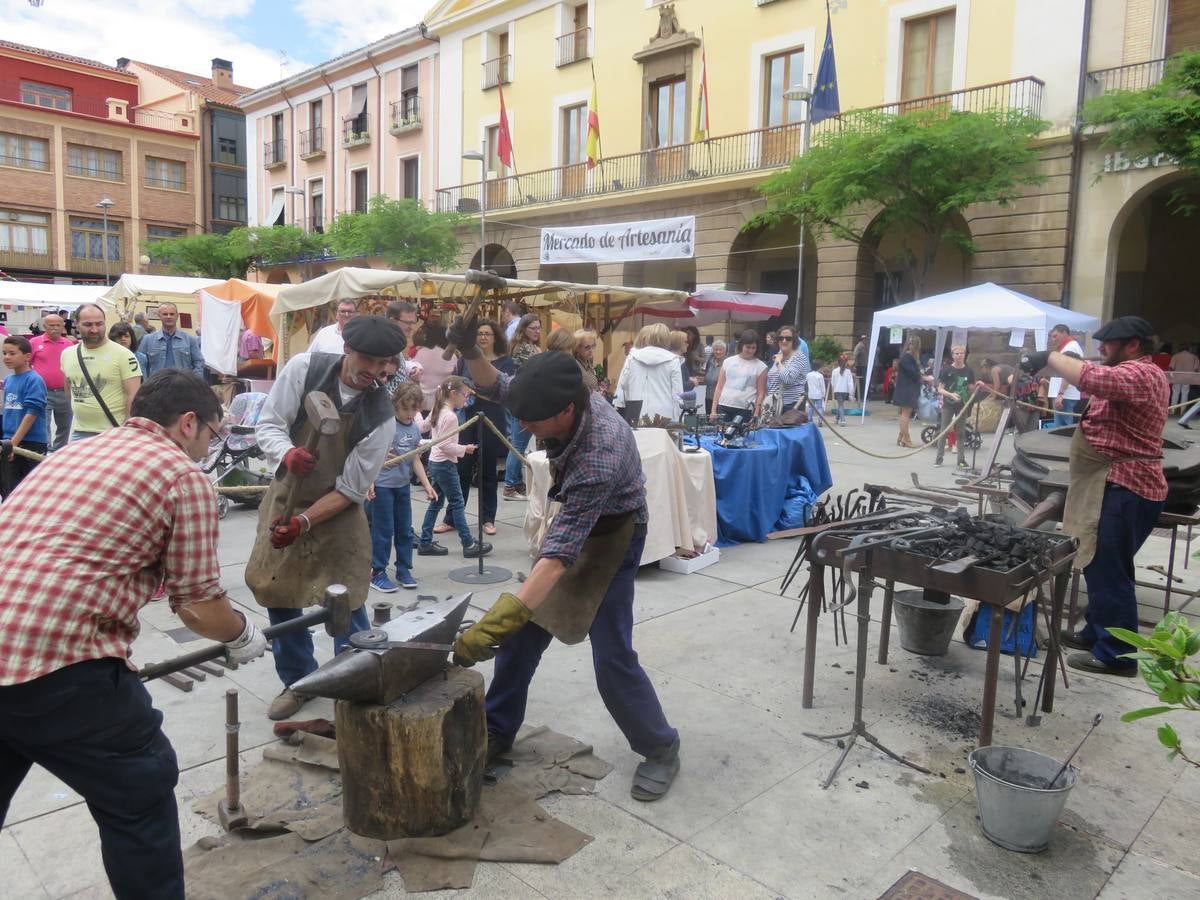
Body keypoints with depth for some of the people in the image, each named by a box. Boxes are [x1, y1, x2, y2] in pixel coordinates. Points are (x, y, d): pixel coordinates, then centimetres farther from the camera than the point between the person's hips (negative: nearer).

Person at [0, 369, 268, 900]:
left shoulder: (73, 452, 21)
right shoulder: (182, 475, -2)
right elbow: (198, 607, -1)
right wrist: (242, 636, 20)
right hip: (55, 661, -8)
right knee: (140, 794, 13)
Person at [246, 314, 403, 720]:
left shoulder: (380, 417, -20)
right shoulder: (304, 368, -17)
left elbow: (351, 489, -16)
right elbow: (267, 425, -12)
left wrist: (303, 523, -25)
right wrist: (288, 453, -33)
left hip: (337, 513, -2)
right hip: (285, 499, 3)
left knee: (345, 604, -5)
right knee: (277, 594, 8)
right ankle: (298, 680, 30)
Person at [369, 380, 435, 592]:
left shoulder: (415, 428, 4)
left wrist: (427, 485, 9)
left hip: (403, 485, 6)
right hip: (382, 485, -6)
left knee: (405, 530, 13)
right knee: (383, 531, 1)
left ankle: (404, 570, 25)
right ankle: (377, 573, 14)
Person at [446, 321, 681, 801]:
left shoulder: (600, 454, -40)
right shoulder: (565, 400, -19)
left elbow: (559, 553, -44)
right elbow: (498, 387, 1)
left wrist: (496, 620, -49)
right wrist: (470, 351, -21)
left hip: (610, 536, -7)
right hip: (572, 522, 7)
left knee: (612, 657, -9)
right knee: (522, 631, 9)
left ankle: (661, 749, 14)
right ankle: (497, 729, 27)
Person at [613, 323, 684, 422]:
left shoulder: (632, 357, 6)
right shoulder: (672, 360, -1)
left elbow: (621, 388, 8)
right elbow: (677, 393, -4)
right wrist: (675, 421, 0)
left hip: (636, 417, 3)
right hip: (664, 417, -2)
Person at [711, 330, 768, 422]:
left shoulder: (760, 366, 4)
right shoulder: (728, 361, 11)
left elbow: (761, 393, 1)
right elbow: (719, 387, 11)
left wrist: (756, 414, -8)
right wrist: (714, 410, 6)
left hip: (745, 410, -2)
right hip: (724, 407, 2)